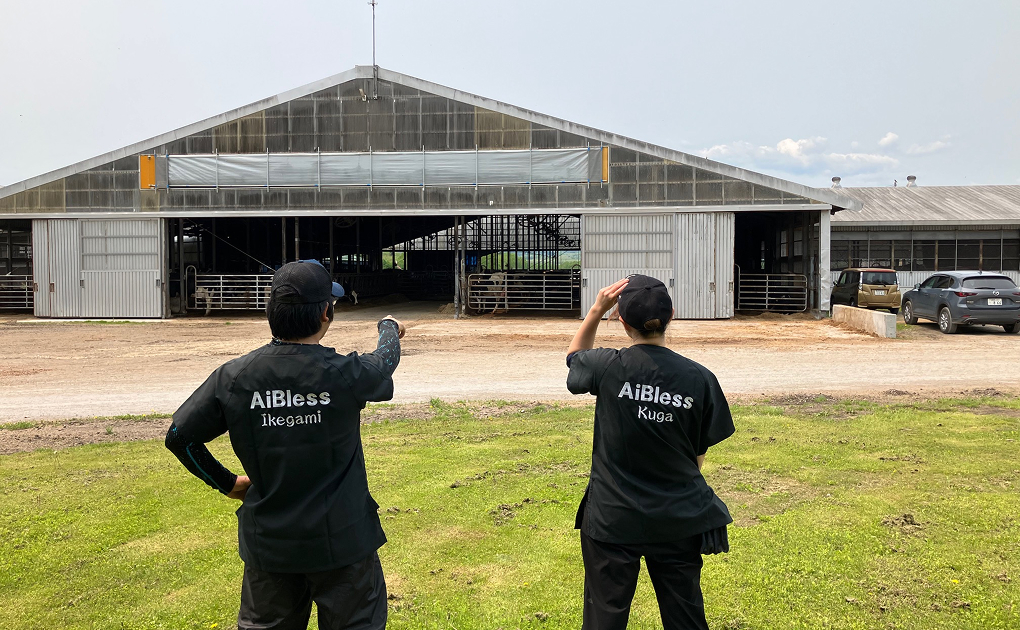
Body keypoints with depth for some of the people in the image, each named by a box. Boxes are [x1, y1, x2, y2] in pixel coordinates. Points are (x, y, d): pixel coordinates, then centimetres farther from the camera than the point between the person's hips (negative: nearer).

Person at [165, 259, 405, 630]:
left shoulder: (232, 377, -10)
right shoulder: (346, 374, -17)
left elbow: (179, 436, -3)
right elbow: (386, 361, 5)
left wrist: (226, 482, 11)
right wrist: (389, 328, 28)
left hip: (267, 542, 3)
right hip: (342, 540, -3)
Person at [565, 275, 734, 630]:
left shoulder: (608, 367, -14)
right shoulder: (700, 379, -10)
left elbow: (575, 356, 12)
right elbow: (699, 456, 0)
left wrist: (596, 310, 4)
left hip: (612, 520, -1)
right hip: (678, 521, 2)